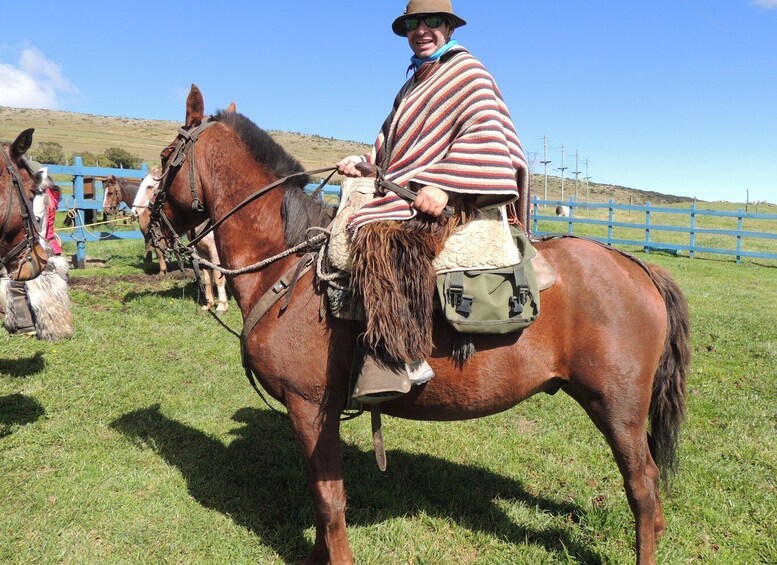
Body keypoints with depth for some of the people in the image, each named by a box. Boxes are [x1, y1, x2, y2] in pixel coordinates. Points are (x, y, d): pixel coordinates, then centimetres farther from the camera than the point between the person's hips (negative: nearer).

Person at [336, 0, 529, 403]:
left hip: (451, 196, -10)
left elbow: (483, 135, -15)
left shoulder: (466, 70, -1)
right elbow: (393, 144, 27)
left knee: (379, 237, -35)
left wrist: (444, 184, -25)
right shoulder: (416, 82, 24)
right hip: (402, 189, 11)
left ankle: (403, 359, -39)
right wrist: (363, 162, 9)